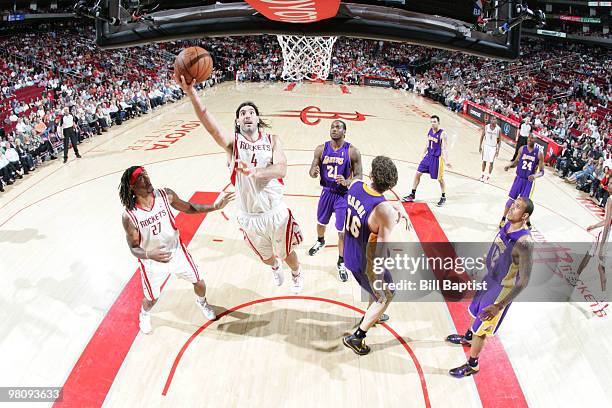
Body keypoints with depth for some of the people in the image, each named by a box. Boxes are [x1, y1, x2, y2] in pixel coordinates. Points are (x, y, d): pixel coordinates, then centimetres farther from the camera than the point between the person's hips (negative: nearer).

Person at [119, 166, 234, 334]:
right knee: (152, 298, 14)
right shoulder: (129, 216, -25)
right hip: (151, 261, -2)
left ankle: (201, 302, 50)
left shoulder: (165, 195, -17)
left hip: (176, 251, 3)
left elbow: (187, 208, 1)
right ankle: (144, 314, 52)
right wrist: (150, 255, -37)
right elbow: (134, 248, -15)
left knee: (199, 282, 14)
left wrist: (214, 206, -11)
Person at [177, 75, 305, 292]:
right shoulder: (233, 142, -9)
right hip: (248, 216, 1)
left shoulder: (272, 140, -5)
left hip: (276, 212, -1)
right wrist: (191, 93, -46)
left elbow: (281, 169, -22)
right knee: (266, 256, 24)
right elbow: (210, 125, -29)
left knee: (287, 253, 19)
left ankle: (296, 274, 54)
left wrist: (255, 172, -43)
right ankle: (275, 267, 62)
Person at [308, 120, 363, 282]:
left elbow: (358, 176, -11)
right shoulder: (321, 149, -6)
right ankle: (320, 242, 58)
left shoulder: (352, 151, -15)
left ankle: (341, 263, 19)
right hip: (327, 192, 3)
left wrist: (347, 182, -32)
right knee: (321, 222, 24)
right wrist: (314, 173, -25)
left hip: (344, 194, -3)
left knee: (343, 231, 0)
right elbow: (312, 171, 0)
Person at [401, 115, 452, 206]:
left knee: (440, 179, 5)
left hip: (437, 158, -6)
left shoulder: (442, 134, -18)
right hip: (429, 156, 7)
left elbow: (444, 148, -20)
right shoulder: (430, 131, 2)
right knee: (417, 173, 6)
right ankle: (412, 195, 18)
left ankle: (443, 198, 25)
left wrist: (446, 161, -29)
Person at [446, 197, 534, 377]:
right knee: (475, 311, 30)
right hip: (490, 278, 8)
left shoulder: (524, 242, -34)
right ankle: (467, 338, 58)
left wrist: (499, 306, -33)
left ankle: (472, 366, 30)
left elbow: (524, 281, -31)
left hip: (502, 289, -8)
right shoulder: (507, 225, -9)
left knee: (480, 330, 7)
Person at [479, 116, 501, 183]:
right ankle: (483, 174, 23)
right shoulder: (486, 127, -5)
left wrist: (498, 149, -8)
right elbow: (482, 136, 4)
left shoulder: (498, 129, -10)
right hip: (486, 146, 2)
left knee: (491, 162, -1)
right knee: (484, 161, 8)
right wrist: (480, 146, 1)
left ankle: (488, 176, 10)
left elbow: (499, 140, -4)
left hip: (493, 147, -2)